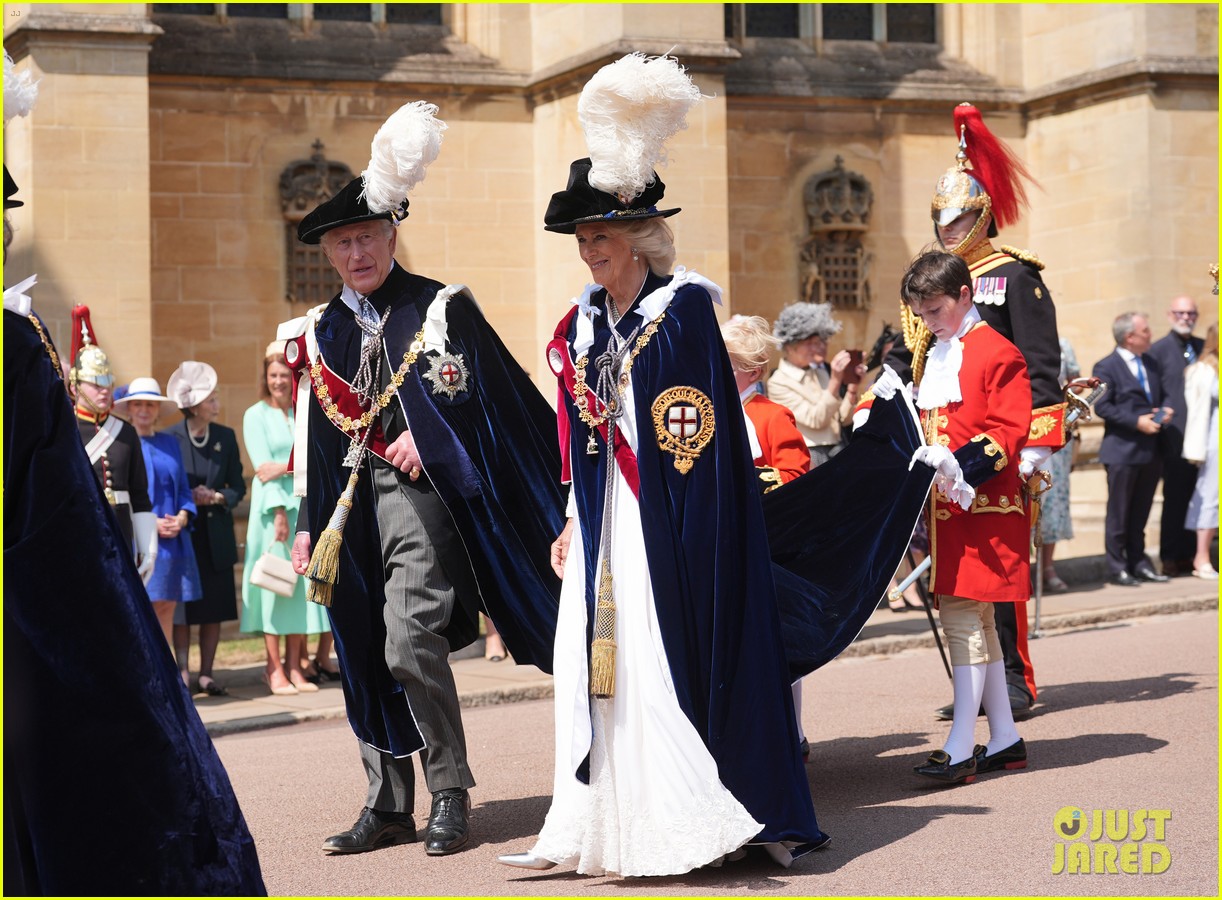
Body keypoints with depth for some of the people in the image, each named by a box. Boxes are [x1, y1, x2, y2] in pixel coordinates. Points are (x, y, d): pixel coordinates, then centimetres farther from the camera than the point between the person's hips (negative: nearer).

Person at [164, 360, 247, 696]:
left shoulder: (226, 436, 6)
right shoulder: (169, 438, -4)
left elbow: (238, 486, 9)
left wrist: (217, 497, -10)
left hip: (217, 535, 3)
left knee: (215, 609, 4)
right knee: (182, 611, -1)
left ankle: (206, 675, 12)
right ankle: (182, 675, 4)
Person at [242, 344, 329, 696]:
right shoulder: (256, 415, 1)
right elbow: (263, 465, -8)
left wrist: (286, 467, -15)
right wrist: (279, 511, -16)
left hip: (305, 506, 4)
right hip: (272, 506, -4)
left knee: (301, 581, 3)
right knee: (273, 584, -6)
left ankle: (294, 666, 7)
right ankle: (274, 669, -3)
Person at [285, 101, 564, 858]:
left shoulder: (441, 307, 0)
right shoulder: (322, 332, 14)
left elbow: (495, 397, -3)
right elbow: (317, 438, 16)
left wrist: (427, 434, -13)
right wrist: (309, 524, 13)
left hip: (418, 495, -6)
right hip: (352, 507, 6)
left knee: (411, 642, -15)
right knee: (366, 654, 7)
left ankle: (451, 795, 0)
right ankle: (389, 805, 17)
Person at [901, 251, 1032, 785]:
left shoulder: (997, 354, -7)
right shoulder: (933, 359, 18)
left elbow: (1009, 431, -15)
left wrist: (963, 463, -25)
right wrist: (922, 465, 8)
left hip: (985, 507, -9)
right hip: (945, 508, 9)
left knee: (963, 619, -12)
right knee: (974, 623, 11)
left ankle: (962, 748, -11)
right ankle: (1004, 740, 19)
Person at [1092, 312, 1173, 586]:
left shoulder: (1151, 364, 14)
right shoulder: (1106, 367, -8)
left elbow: (1162, 396, 23)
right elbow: (1101, 406, -15)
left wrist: (1164, 410, 0)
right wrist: (1136, 421, -19)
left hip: (1150, 450, 7)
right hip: (1122, 451, -7)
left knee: (1140, 512, 13)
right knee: (1118, 512, 0)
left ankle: (1138, 564, 20)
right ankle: (1117, 568, 5)